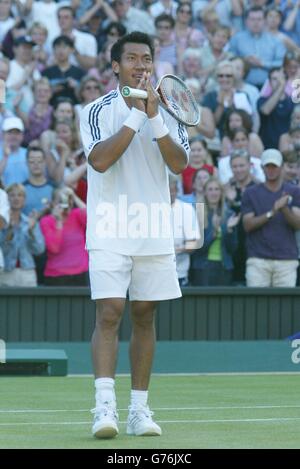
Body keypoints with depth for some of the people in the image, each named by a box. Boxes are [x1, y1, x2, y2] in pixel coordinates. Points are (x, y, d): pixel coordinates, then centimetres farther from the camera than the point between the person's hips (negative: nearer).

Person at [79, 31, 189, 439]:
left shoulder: (168, 112, 8)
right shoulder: (98, 110, -2)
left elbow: (179, 164, -6)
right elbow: (100, 160, -17)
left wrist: (154, 117, -16)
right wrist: (135, 115, -17)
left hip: (154, 231, 4)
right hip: (110, 231, -4)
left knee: (145, 317, 7)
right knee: (109, 313, -14)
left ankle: (139, 409, 11)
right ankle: (105, 406, -20)